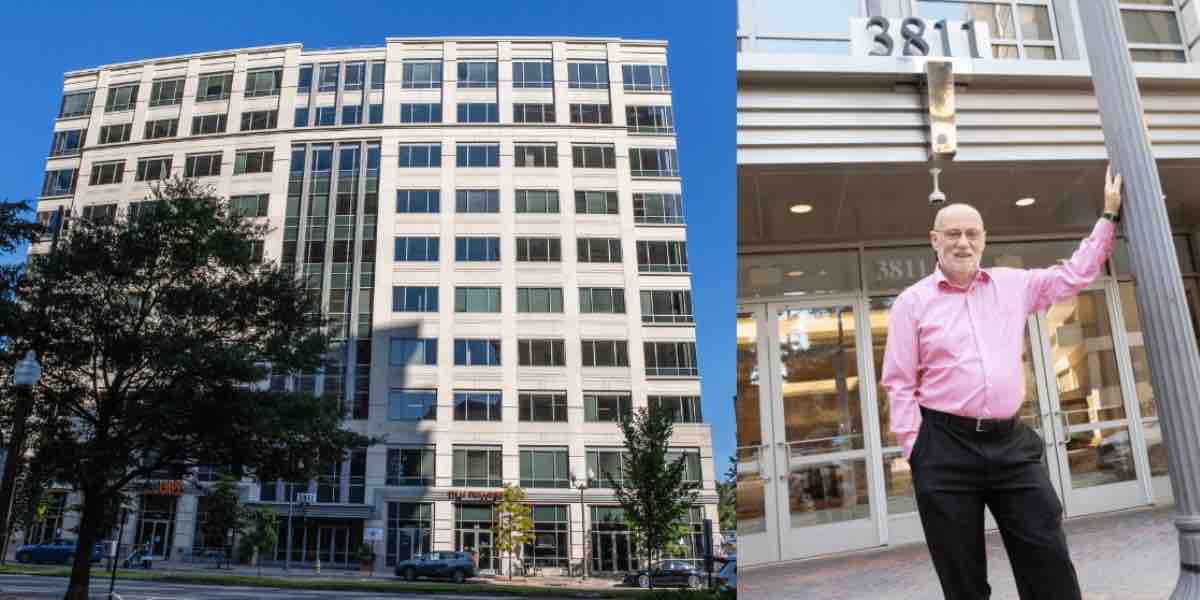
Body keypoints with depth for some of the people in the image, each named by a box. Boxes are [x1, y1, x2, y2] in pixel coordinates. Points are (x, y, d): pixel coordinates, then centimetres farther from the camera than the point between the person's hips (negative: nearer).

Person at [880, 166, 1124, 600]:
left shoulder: (1013, 285, 12)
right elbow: (899, 382, -1)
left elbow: (1075, 274, 23)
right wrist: (914, 448, -8)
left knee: (1049, 564, 5)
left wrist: (1109, 214, 22)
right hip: (945, 449, -3)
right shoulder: (912, 301, 1)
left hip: (1012, 443, 3)